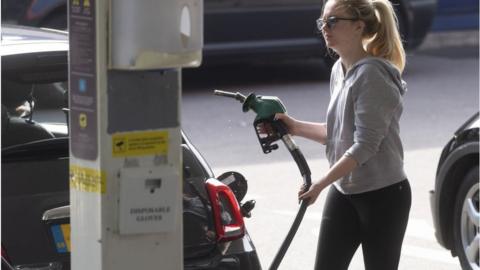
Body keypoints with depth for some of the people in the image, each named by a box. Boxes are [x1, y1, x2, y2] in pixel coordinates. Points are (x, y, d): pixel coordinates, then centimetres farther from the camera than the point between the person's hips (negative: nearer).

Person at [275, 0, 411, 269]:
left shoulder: (372, 75, -20)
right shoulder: (340, 70, 8)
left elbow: (365, 146, -24)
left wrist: (321, 183, -24)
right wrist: (297, 127, 8)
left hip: (383, 195, -8)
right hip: (344, 193, 8)